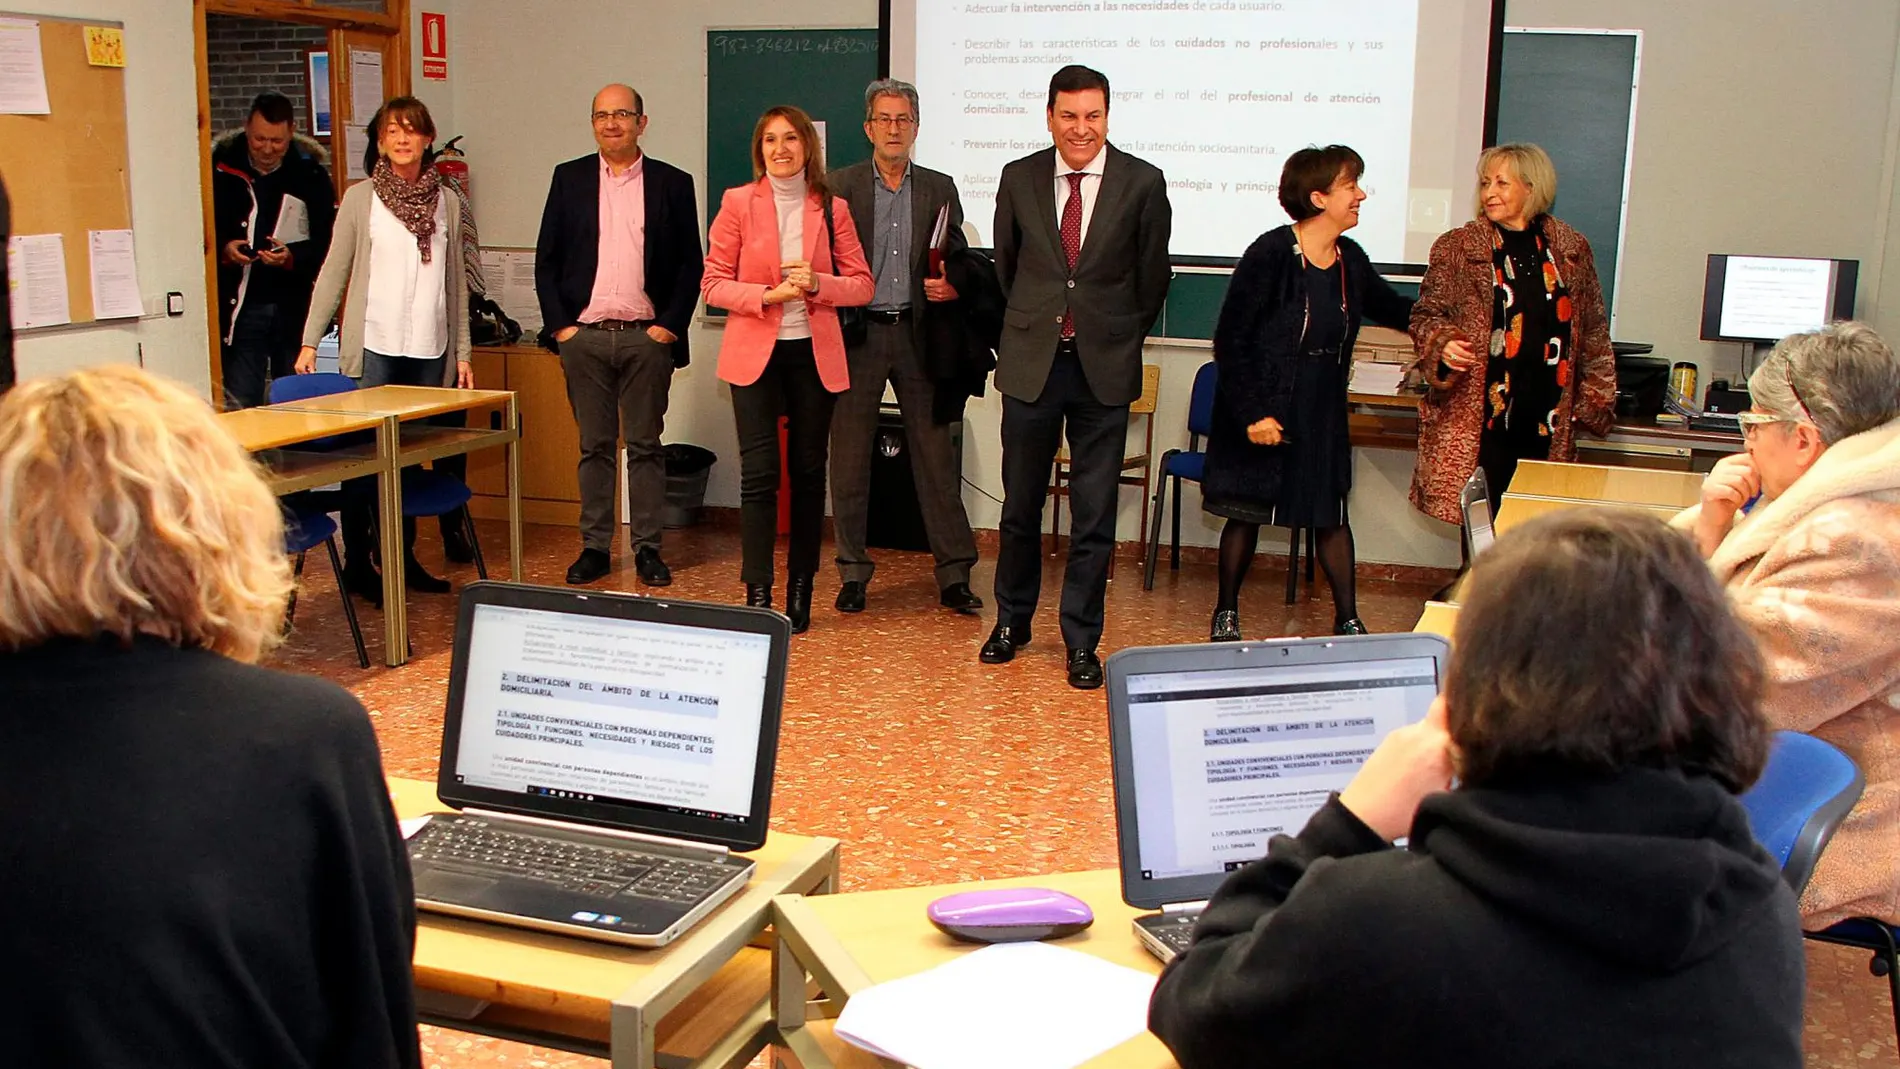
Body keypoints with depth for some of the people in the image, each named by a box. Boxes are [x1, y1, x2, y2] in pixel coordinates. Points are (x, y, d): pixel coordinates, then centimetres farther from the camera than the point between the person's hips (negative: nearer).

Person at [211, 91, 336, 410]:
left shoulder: (310, 173, 1)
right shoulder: (221, 168, 2)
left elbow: (329, 241, 0)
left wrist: (294, 257, -17)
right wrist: (223, 249, -12)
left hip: (295, 308, 0)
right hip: (240, 307, 0)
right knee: (240, 405, -1)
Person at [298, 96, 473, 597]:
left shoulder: (447, 203, 11)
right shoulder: (360, 198, 3)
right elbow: (333, 272, 4)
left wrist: (463, 353, 10)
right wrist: (310, 341, -2)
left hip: (430, 349, 2)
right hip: (374, 346, -2)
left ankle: (404, 558, 15)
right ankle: (356, 561, 8)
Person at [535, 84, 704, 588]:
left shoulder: (673, 183, 5)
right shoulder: (569, 178, 8)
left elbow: (691, 264, 3)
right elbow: (546, 259, 8)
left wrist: (671, 324, -6)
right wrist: (558, 324, -1)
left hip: (646, 337, -1)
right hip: (584, 336, 1)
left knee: (645, 446, 4)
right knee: (594, 446, 7)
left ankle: (647, 547, 11)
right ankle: (594, 546, 14)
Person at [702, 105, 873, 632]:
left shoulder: (832, 209, 4)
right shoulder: (738, 203, 0)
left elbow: (862, 284, 5)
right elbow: (714, 283, -1)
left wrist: (818, 284, -13)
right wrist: (768, 295, -16)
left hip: (815, 354, 2)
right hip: (755, 352, -2)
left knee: (808, 471, 8)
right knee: (759, 472, -8)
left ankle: (801, 588, 19)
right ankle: (757, 593, -3)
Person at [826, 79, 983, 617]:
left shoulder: (939, 189, 10)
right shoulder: (841, 186, 5)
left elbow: (960, 261, 13)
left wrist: (951, 288, -8)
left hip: (918, 335, 1)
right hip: (857, 335, -1)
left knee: (936, 455, 1)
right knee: (850, 458, 4)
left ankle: (954, 575, 7)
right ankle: (853, 572, 15)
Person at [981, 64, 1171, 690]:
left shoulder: (1143, 184, -3)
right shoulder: (1019, 179, 2)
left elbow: (1152, 279, 6)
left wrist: (1121, 340, 11)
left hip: (1104, 368, -1)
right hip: (1031, 363, 2)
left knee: (1094, 514, 2)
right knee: (1021, 503, 11)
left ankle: (1082, 642, 15)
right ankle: (1012, 621, 30)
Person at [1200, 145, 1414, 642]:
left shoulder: (1351, 260, 2)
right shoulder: (1271, 254, -17)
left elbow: (1389, 308, 22)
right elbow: (1230, 340, -15)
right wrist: (1252, 414, -17)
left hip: (1323, 412, 5)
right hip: (1262, 411, -5)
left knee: (1332, 514, 6)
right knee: (1247, 514, 7)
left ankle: (1348, 620, 17)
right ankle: (1225, 614, 24)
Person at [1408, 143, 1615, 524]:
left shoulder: (1572, 250, 10)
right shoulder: (1456, 247, 3)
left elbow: (1594, 333, 15)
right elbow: (1426, 315, 5)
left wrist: (1595, 400, 10)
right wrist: (1443, 344, -17)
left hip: (1547, 419, 2)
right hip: (1480, 416, -2)